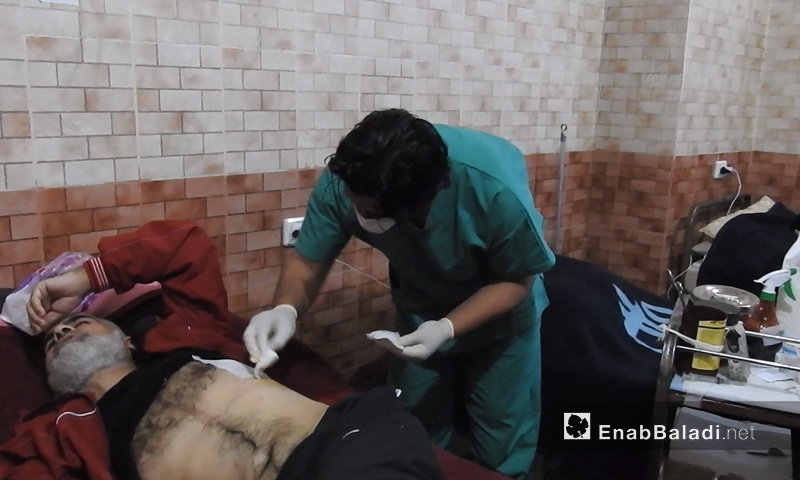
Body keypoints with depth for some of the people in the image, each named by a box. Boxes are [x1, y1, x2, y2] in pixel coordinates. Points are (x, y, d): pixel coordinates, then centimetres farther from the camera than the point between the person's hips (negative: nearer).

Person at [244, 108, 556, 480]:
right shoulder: (342, 180, -28)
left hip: (498, 317, -2)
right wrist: (285, 310, -35)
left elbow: (517, 279, -21)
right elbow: (308, 260, -15)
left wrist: (448, 329, -33)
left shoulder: (496, 188, -37)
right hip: (420, 313, 3)